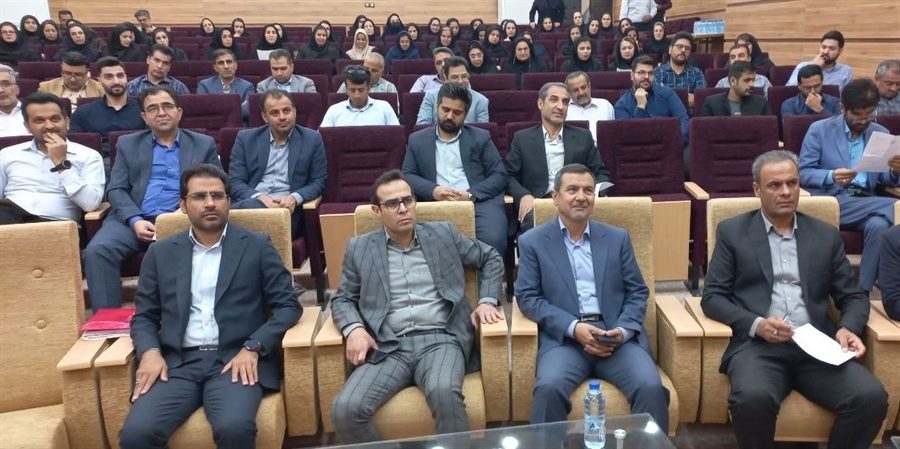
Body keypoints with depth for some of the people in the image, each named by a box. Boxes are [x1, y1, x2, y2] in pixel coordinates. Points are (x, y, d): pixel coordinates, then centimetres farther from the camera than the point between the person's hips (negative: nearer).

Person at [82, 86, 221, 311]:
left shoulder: (204, 144, 17)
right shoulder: (127, 144, 20)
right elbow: (116, 190, 9)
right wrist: (135, 220, -11)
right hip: (133, 221, 2)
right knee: (96, 250, -27)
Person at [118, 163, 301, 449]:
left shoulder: (257, 246, 7)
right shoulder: (161, 253, 15)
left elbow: (288, 305, 2)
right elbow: (144, 316, 16)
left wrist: (252, 348, -12)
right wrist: (149, 351, -5)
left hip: (236, 359, -2)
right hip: (177, 363, 3)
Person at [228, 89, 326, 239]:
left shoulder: (312, 139, 11)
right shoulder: (246, 138, 13)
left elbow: (318, 182, 9)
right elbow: (234, 181, 6)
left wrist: (294, 198, -12)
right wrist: (260, 198, -14)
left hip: (287, 207, -1)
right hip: (251, 202, 1)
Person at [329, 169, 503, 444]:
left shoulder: (443, 234, 13)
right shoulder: (360, 248, 12)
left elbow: (492, 259, 23)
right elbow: (342, 299, 15)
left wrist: (486, 301, 8)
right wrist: (354, 328, -7)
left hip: (440, 340, -1)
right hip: (389, 348, 1)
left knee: (444, 393, -36)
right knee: (344, 410, -24)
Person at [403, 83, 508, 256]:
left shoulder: (481, 137, 17)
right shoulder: (417, 140, 21)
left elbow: (499, 175, 8)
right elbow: (407, 176, 13)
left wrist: (471, 195, -9)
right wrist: (433, 190, -8)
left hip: (480, 202, 0)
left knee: (492, 240, -30)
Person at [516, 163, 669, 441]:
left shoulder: (618, 238, 16)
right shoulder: (533, 241, 9)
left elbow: (637, 292, 12)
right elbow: (528, 297, 1)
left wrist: (623, 330, -8)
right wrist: (574, 328, -13)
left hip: (618, 337, 2)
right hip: (563, 338, -2)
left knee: (651, 388, -25)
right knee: (549, 388, -31)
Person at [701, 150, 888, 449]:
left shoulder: (826, 235, 17)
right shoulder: (732, 232, 9)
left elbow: (852, 297, 18)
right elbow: (712, 297, 3)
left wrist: (848, 328, -5)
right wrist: (755, 324, -14)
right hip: (758, 345, -2)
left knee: (872, 397, -25)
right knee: (753, 398, -34)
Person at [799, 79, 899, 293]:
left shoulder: (882, 134, 16)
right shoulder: (819, 130, 4)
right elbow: (802, 173, -2)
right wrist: (831, 176, -21)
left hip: (866, 202, 4)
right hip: (830, 201, -4)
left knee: (879, 225, -33)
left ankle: (863, 291, -23)